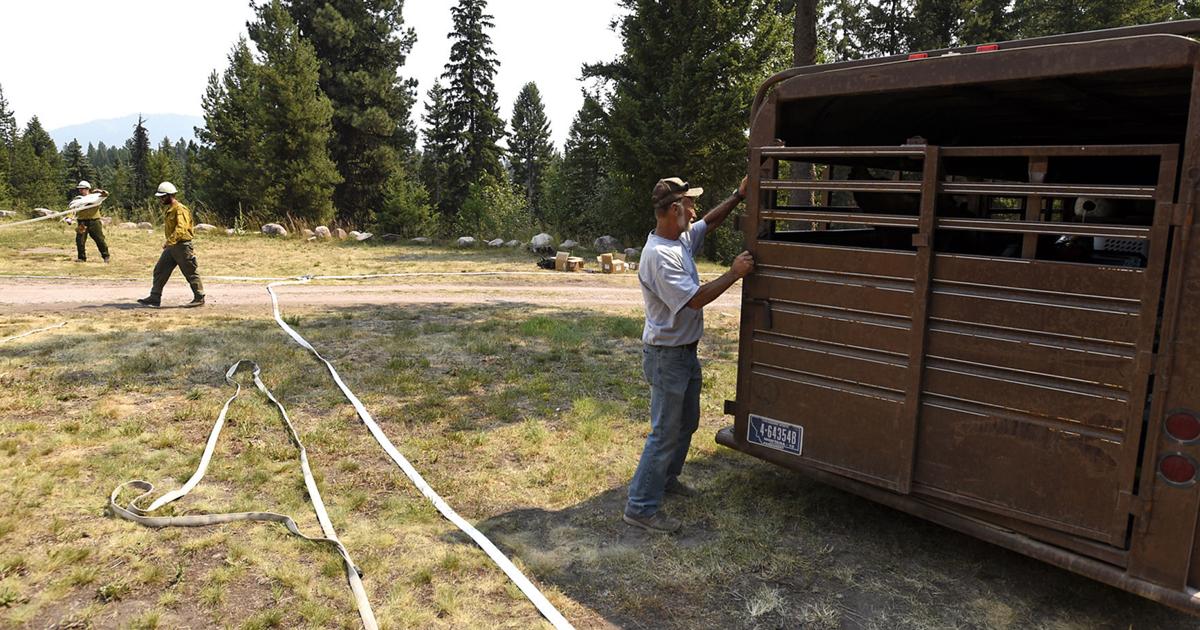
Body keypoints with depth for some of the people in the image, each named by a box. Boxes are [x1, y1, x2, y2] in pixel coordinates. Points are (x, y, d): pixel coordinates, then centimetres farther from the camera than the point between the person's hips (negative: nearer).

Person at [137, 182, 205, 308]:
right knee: (160, 271, 7)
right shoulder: (167, 209, 14)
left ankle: (199, 298, 8)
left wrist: (169, 241, -36)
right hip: (171, 246, 10)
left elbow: (180, 229, -29)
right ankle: (154, 298, 10)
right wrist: (169, 243, 20)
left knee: (191, 273, -1)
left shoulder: (180, 209, -17)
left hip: (182, 246, -10)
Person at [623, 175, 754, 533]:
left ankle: (666, 479, 40)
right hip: (666, 356, -10)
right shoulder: (659, 255, -26)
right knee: (665, 433, -5)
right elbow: (695, 299, -27)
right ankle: (640, 507, 4)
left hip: (686, 351, 10)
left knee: (687, 422, 23)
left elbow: (709, 223, 23)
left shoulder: (682, 238, 4)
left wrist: (738, 196, 13)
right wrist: (734, 274, -18)